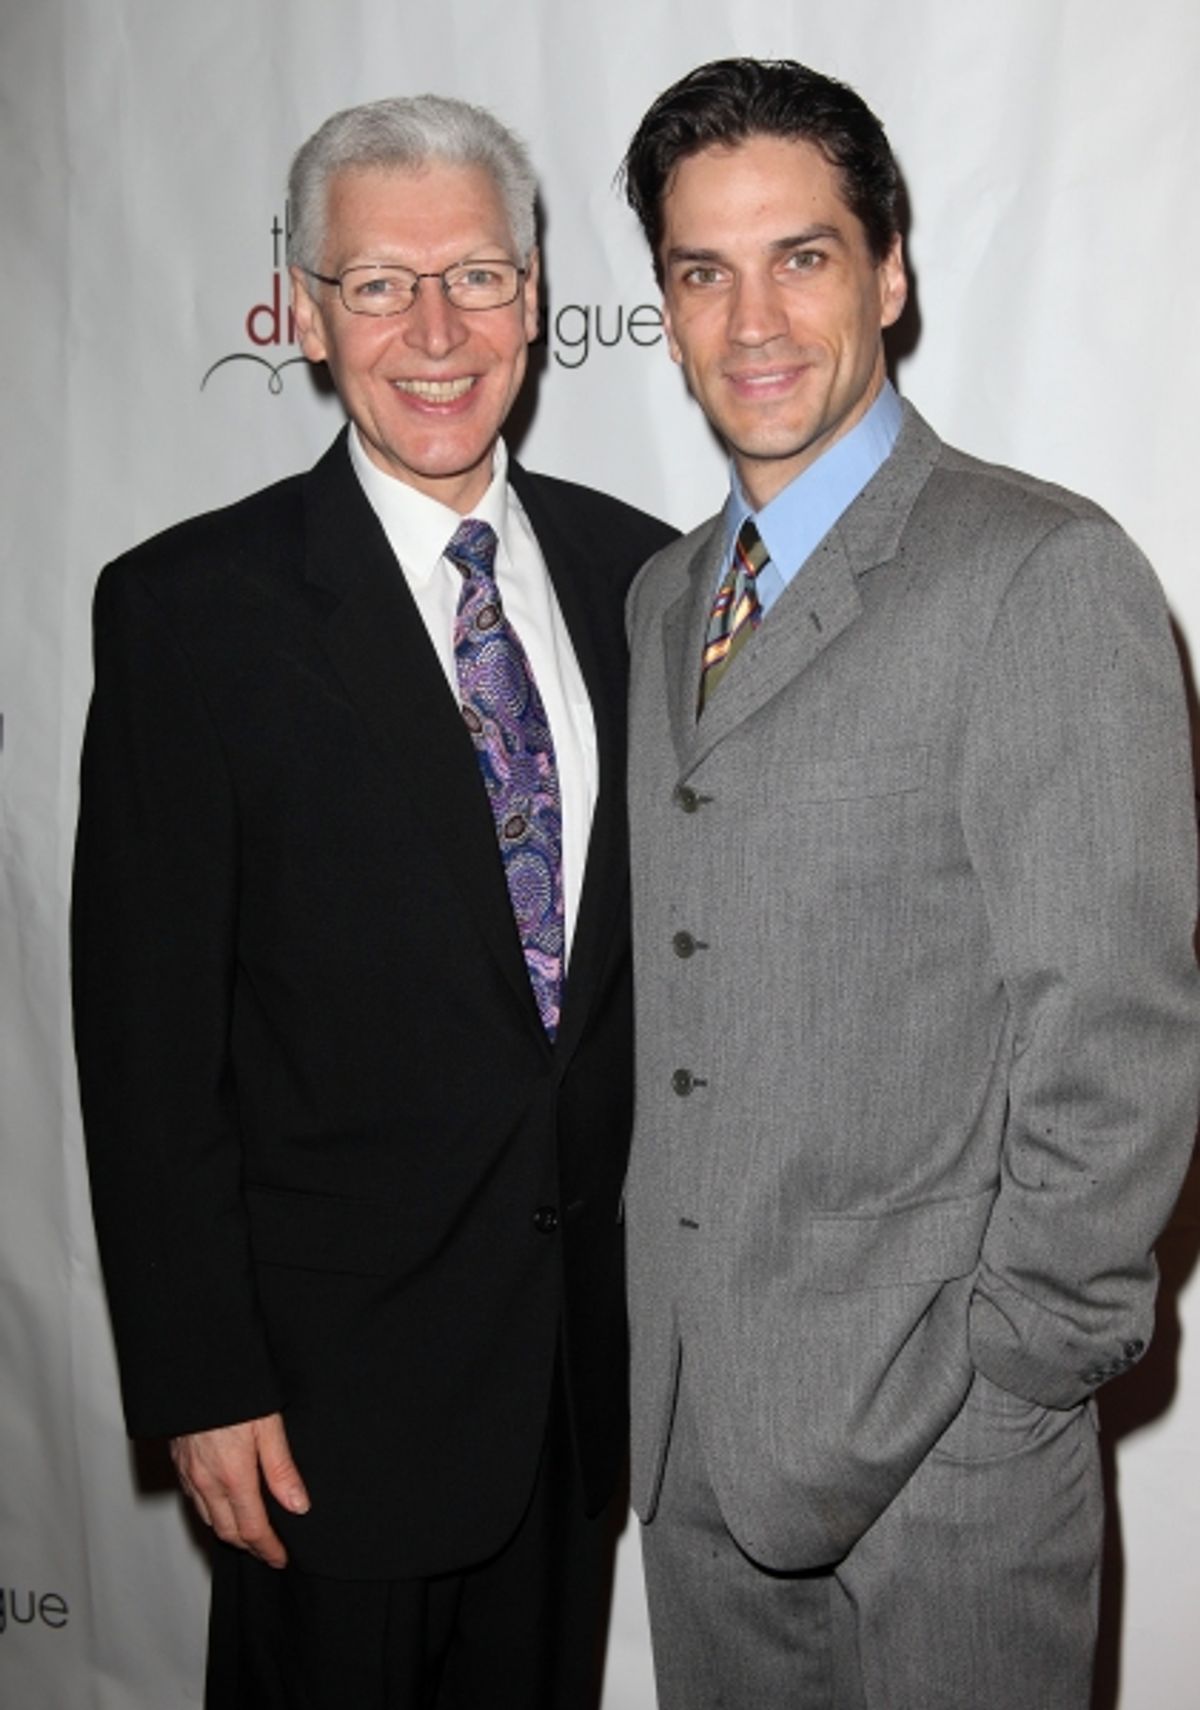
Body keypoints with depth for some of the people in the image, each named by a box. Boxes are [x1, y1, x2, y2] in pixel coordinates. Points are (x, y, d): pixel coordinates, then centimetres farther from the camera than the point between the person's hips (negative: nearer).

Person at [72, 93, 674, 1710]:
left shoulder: (635, 569, 2)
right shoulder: (190, 605, -12)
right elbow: (148, 1027, -11)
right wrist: (201, 1382, -11)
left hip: (595, 1338, 5)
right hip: (339, 1362, -4)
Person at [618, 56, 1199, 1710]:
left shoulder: (1045, 575, -13)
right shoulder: (664, 597, 10)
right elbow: (670, 991, 11)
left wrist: (1017, 1372, -13)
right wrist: (653, 1327, 7)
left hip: (939, 1439, -6)